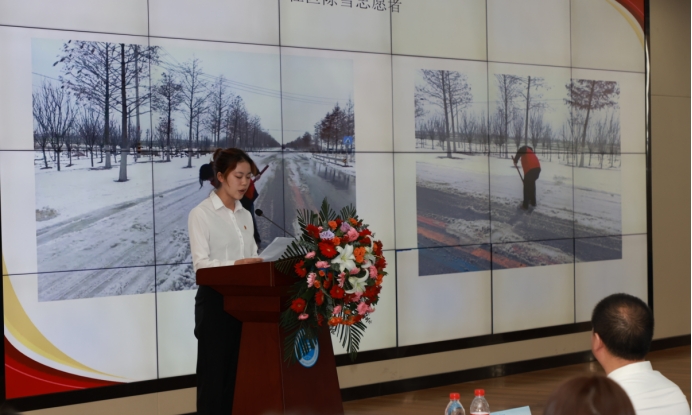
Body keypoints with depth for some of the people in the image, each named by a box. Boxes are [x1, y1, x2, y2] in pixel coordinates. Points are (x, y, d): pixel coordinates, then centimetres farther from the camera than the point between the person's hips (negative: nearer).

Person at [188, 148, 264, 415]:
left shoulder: (245, 215, 14)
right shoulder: (201, 214, -7)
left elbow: (251, 258, 14)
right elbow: (201, 263, -17)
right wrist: (235, 265, -32)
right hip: (215, 301, -6)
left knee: (240, 375, 8)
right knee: (214, 375, -2)